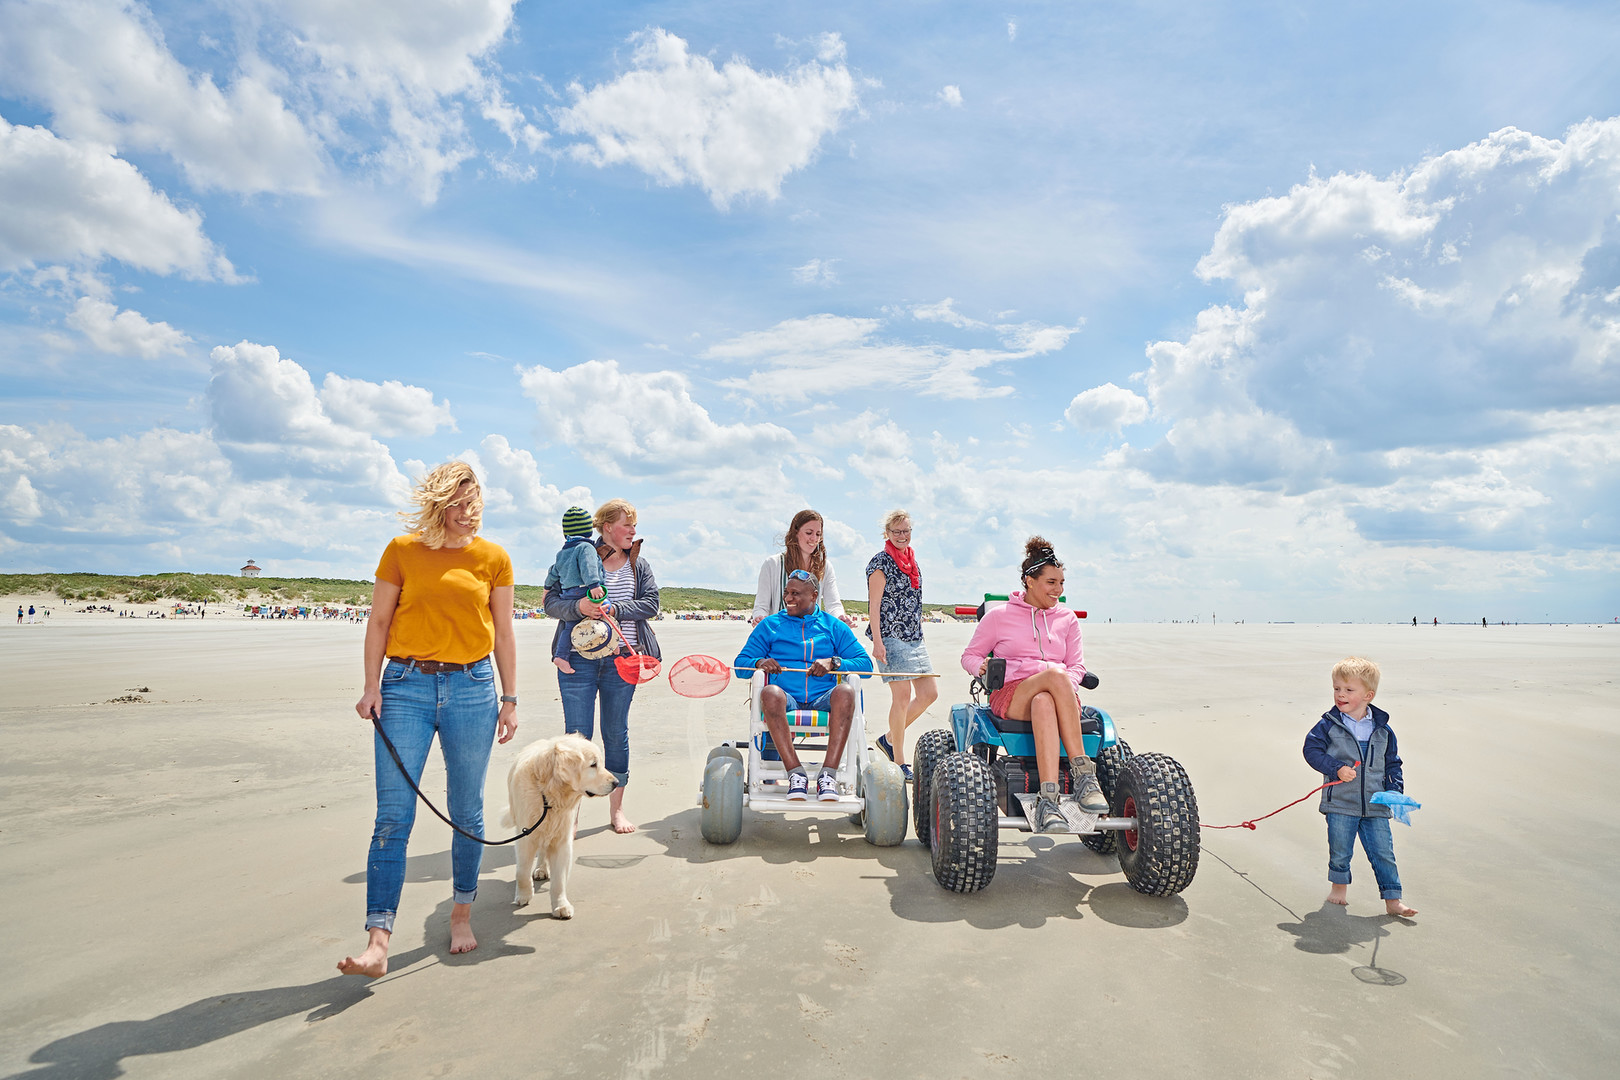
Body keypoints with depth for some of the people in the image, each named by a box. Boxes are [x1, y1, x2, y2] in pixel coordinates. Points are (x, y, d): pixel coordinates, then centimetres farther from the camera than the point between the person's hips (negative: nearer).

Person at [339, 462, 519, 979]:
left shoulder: (494, 558, 6)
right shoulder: (402, 551, 4)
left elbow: (503, 633, 9)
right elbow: (379, 621, 6)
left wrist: (510, 699, 8)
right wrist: (371, 685, -4)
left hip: (472, 687, 1)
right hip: (407, 685, -1)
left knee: (467, 813, 9)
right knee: (393, 815, -5)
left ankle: (462, 914, 27)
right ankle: (378, 942, -2)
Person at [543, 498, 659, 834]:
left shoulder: (638, 564, 9)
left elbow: (651, 604, -1)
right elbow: (551, 602, -3)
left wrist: (615, 608, -15)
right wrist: (578, 607, -22)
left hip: (622, 661, 2)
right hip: (579, 660, -2)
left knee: (616, 733, 10)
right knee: (577, 736, 1)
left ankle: (616, 809, 23)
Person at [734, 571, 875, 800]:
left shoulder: (834, 627, 17)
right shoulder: (769, 625, 17)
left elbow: (865, 663, 8)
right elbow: (740, 665, 13)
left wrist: (833, 663, -11)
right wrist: (759, 663, -11)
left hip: (822, 700, 0)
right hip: (786, 700, 0)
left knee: (845, 691, -33)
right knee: (771, 692, -36)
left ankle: (828, 774, -33)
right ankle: (796, 773, -33)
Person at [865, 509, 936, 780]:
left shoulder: (912, 561, 16)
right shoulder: (881, 562, -6)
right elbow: (874, 604, -10)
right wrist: (877, 641, -17)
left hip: (914, 637, 8)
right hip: (890, 636, -8)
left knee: (929, 693, 4)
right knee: (902, 695, -7)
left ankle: (890, 738, 21)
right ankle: (899, 762, 4)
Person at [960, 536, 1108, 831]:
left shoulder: (1067, 619, 21)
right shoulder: (999, 616, 12)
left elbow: (1076, 665, 19)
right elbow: (969, 655, 16)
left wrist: (1069, 683, -6)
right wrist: (982, 667, -9)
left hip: (1062, 697, 2)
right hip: (1009, 695, -2)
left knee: (1043, 704, -40)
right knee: (1055, 675, -38)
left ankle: (1048, 799, -50)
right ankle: (1082, 770, -42)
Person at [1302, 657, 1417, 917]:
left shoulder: (1383, 730, 3)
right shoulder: (1328, 725, -6)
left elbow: (1393, 763, 11)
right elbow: (1312, 749, -8)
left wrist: (1395, 791, -2)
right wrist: (1337, 768, -20)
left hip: (1375, 806, 1)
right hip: (1340, 803, -1)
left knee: (1383, 853, 4)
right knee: (1340, 852, 10)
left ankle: (1393, 899, 16)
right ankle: (1339, 886, 34)